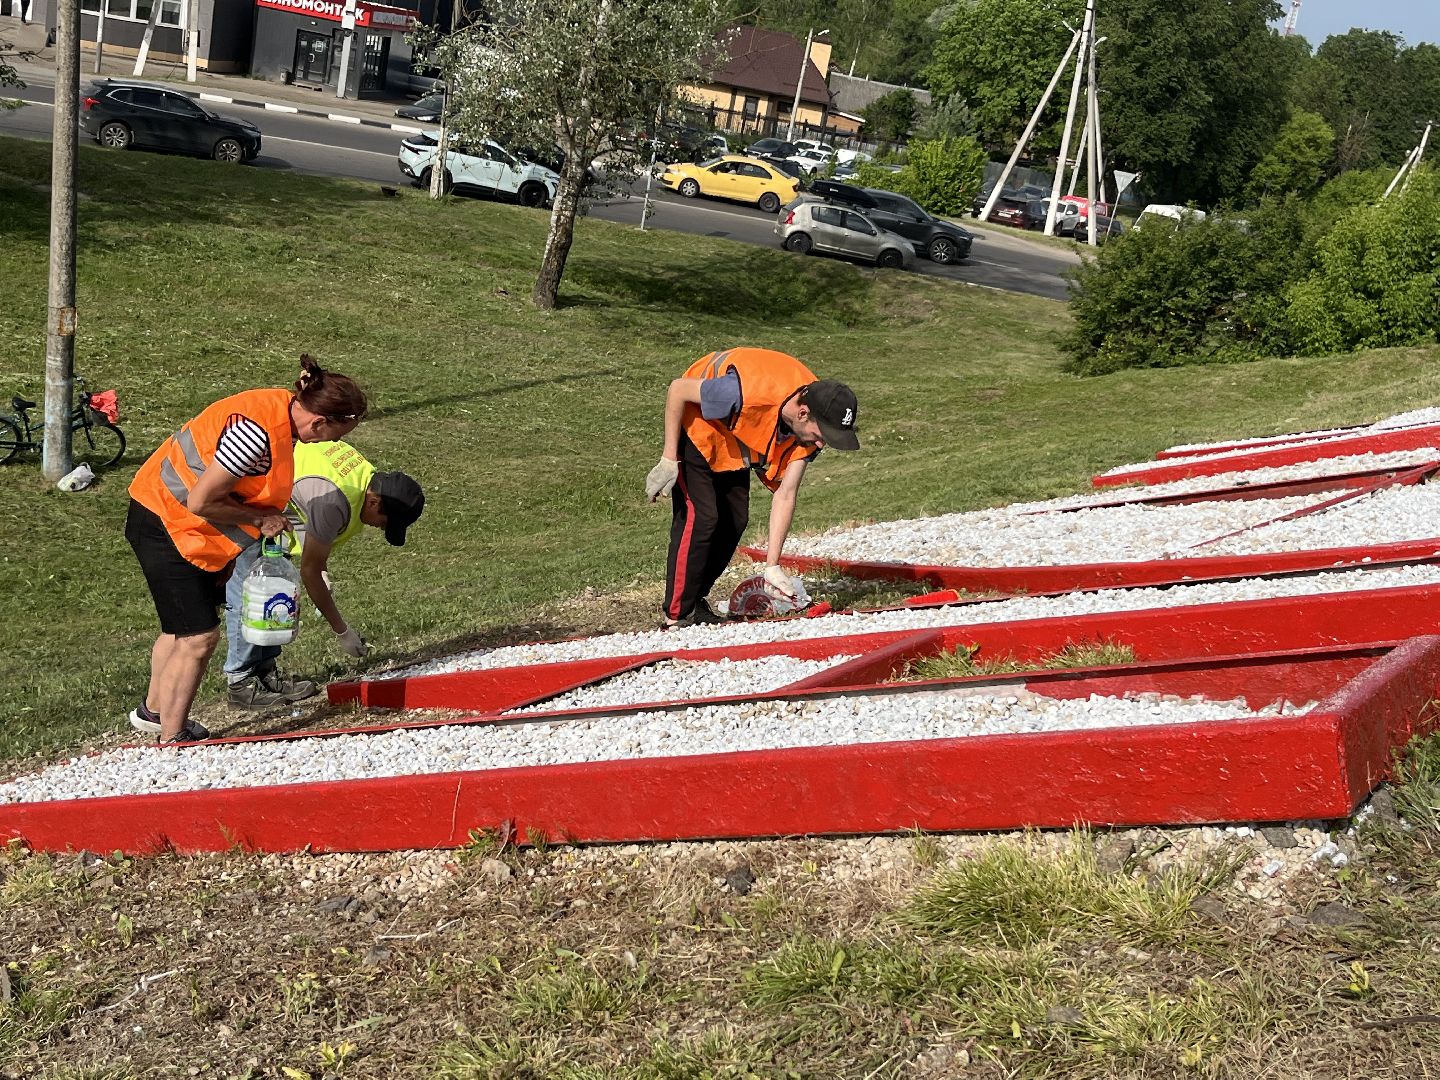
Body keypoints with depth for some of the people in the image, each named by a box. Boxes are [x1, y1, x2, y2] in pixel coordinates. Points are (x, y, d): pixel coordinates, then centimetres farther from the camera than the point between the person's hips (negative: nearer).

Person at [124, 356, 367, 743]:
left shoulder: (282, 409, -3)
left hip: (167, 515, 10)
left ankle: (153, 710, 43)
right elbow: (201, 501, -29)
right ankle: (171, 743, 2)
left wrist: (266, 521, -3)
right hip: (165, 522, -10)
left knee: (181, 625, 24)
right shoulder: (257, 432, -32)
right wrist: (259, 518, -17)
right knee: (199, 636, -8)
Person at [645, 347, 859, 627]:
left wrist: (772, 566, -20)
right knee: (699, 516, -16)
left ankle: (696, 602, 20)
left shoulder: (812, 424, -21)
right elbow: (677, 390, -28)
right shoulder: (749, 393, -42)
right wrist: (668, 460, -26)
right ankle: (677, 616, -8)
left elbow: (785, 495, -17)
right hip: (696, 427, -7)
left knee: (735, 520, 5)